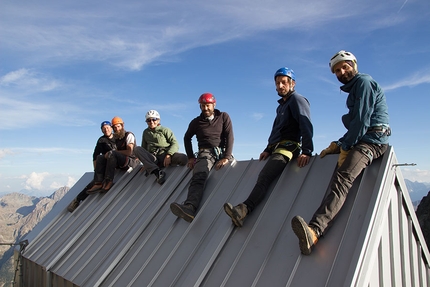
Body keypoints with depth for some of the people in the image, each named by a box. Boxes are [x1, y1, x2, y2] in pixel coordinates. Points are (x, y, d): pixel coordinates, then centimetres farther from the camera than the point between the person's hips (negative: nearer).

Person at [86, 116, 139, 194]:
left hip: (132, 161, -8)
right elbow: (118, 151, 14)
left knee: (111, 154, -29)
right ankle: (98, 183, -13)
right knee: (100, 158, 2)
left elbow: (129, 152, -17)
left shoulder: (129, 135, -7)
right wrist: (109, 154, -7)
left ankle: (108, 182, -30)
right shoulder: (117, 138, 16)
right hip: (121, 162, 8)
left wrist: (114, 151, -9)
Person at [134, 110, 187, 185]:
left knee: (184, 158, -29)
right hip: (152, 158, 3)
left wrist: (168, 155, -20)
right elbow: (144, 147, 27)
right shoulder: (146, 132, 21)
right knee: (137, 149, -24)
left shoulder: (165, 130, 9)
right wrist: (145, 162, 12)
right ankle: (156, 171, -40)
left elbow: (175, 144, -2)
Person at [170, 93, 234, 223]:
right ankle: (190, 207, -58)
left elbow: (229, 137, -3)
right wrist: (190, 157, 11)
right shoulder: (196, 122, 12)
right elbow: (187, 138, 25)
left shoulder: (223, 117, 7)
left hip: (222, 151, 5)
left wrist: (227, 157, -17)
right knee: (198, 177, -34)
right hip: (206, 152, -5)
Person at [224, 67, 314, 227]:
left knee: (264, 177, -31)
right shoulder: (281, 105, 29)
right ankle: (243, 210, -20)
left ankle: (244, 209, -48)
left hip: (288, 147, -10)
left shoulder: (297, 100, 0)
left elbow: (307, 126, -14)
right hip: (275, 148, 10)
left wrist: (307, 151, -25)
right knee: (263, 178, -8)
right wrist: (268, 149, 14)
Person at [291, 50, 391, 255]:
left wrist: (345, 148, -15)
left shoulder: (363, 81, -5)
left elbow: (362, 119, -15)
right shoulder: (354, 88, 25)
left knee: (342, 179, -30)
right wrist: (338, 145, 9)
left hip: (371, 140, -11)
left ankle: (314, 230, -49)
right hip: (360, 139, 11)